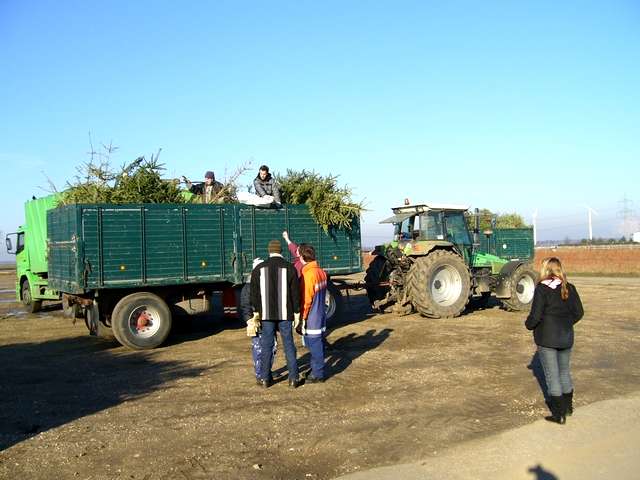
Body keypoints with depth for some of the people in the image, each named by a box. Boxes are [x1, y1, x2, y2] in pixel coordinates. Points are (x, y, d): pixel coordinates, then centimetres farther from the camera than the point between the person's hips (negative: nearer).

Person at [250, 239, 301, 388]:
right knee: (289, 344, 6)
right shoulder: (290, 268, -4)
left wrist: (256, 311, 12)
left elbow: (254, 293, 3)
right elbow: (295, 292, -5)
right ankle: (293, 378, 8)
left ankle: (265, 378, 14)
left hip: (266, 314, 1)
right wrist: (296, 313, 2)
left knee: (266, 345, 9)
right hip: (285, 314, -1)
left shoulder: (259, 268, 0)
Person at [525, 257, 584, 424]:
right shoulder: (569, 288, 1)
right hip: (566, 337, 5)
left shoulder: (542, 289, -15)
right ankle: (568, 406, 35)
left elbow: (536, 316, -18)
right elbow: (578, 312, 4)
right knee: (564, 372, 21)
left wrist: (528, 324, 2)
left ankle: (559, 414, 10)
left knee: (552, 375, 4)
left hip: (546, 338, -5)